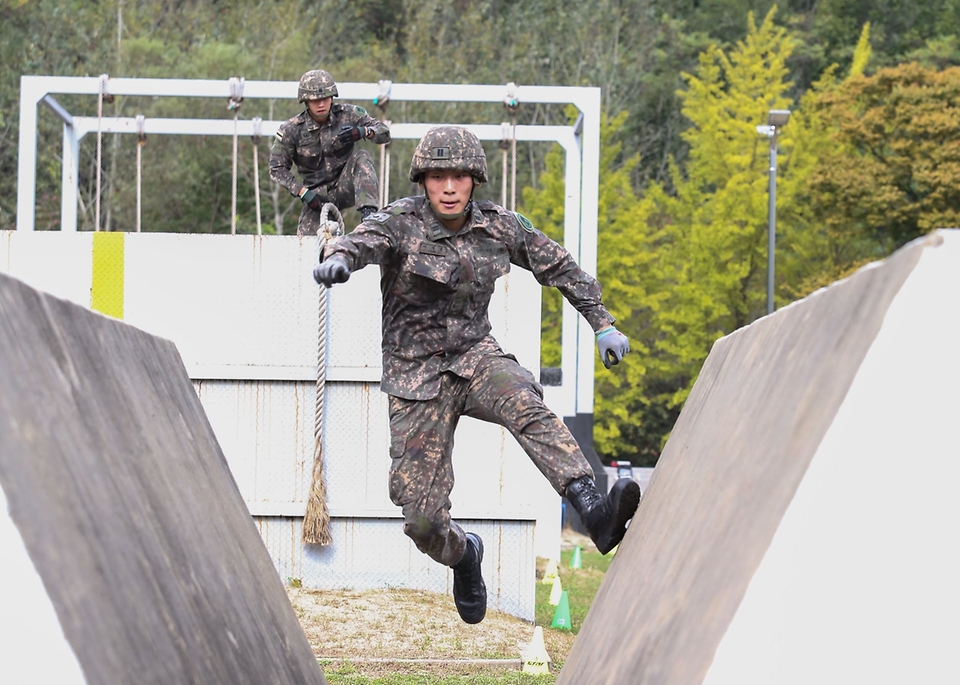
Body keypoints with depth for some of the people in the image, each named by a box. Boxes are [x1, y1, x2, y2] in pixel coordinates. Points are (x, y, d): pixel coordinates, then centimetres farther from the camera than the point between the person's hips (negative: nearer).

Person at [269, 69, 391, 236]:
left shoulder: (347, 114, -8)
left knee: (362, 158, -27)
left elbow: (384, 133, -8)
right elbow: (277, 168, -5)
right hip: (318, 194, 0)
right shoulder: (292, 129, -10)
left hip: (346, 187, 0)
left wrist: (362, 132, -31)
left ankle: (368, 212, -40)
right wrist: (303, 193, -17)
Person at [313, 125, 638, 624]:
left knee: (525, 404, -34)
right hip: (416, 378, -2)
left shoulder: (499, 227, -2)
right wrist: (338, 257, -59)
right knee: (422, 518, -7)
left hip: (475, 356, 2)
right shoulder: (400, 223, -13)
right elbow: (365, 240, -35)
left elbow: (558, 266, 13)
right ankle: (463, 555, 29)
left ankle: (595, 513, -48)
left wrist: (603, 324, 12)